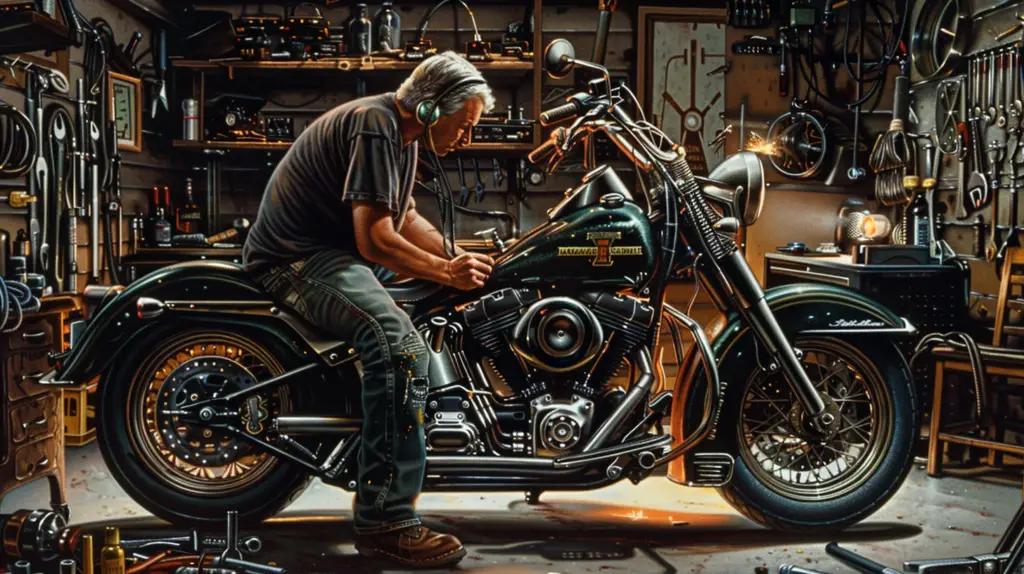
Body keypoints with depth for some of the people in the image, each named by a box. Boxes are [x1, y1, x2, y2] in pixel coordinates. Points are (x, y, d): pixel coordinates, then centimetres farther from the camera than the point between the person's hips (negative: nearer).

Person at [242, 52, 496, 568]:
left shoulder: (401, 132, 13)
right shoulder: (375, 125, -19)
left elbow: (406, 217, 21)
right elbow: (376, 241, -25)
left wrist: (463, 257, 9)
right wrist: (447, 271, -13)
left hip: (338, 250, 11)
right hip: (298, 259, -11)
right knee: (400, 344, -33)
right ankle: (386, 522, -30)